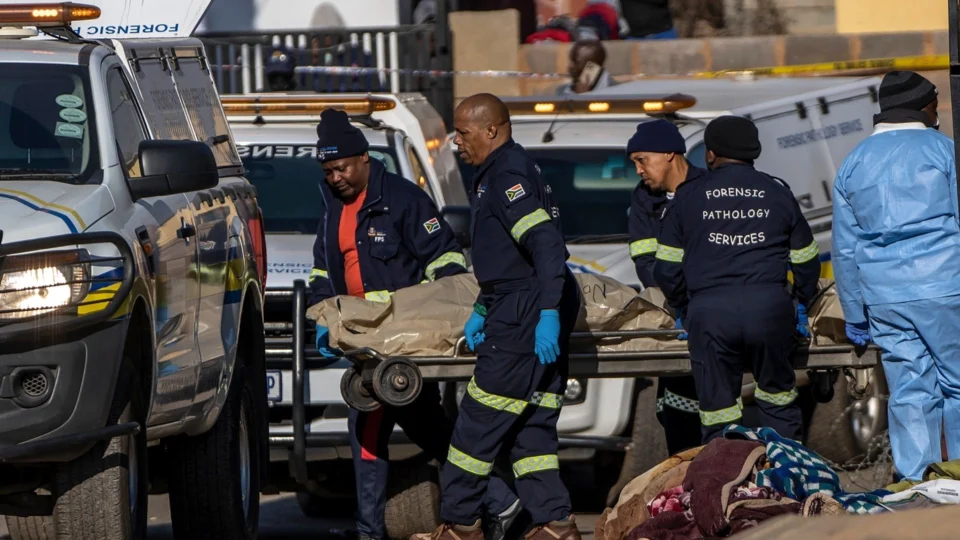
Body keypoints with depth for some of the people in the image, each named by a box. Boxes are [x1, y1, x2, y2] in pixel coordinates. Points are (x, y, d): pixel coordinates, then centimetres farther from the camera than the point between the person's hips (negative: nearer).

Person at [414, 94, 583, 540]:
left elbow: (546, 243, -24)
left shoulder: (506, 175, -13)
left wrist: (548, 313, -29)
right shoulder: (501, 172, 20)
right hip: (535, 316, 10)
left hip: (523, 318, -10)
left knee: (480, 420, -4)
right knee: (531, 426, 10)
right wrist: (482, 312, 24)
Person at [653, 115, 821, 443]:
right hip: (769, 306, 1)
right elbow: (806, 261, 20)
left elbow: (667, 268, 11)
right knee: (778, 400, 13)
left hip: (709, 311, -1)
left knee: (717, 410, 4)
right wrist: (802, 303, 37)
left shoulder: (688, 197, 11)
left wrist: (682, 308, 28)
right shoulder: (778, 195, 14)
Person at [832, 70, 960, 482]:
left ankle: (916, 484, 3)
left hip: (883, 298, 4)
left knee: (909, 394, 6)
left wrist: (855, 316, 20)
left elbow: (844, 248, 16)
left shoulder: (853, 163, 14)